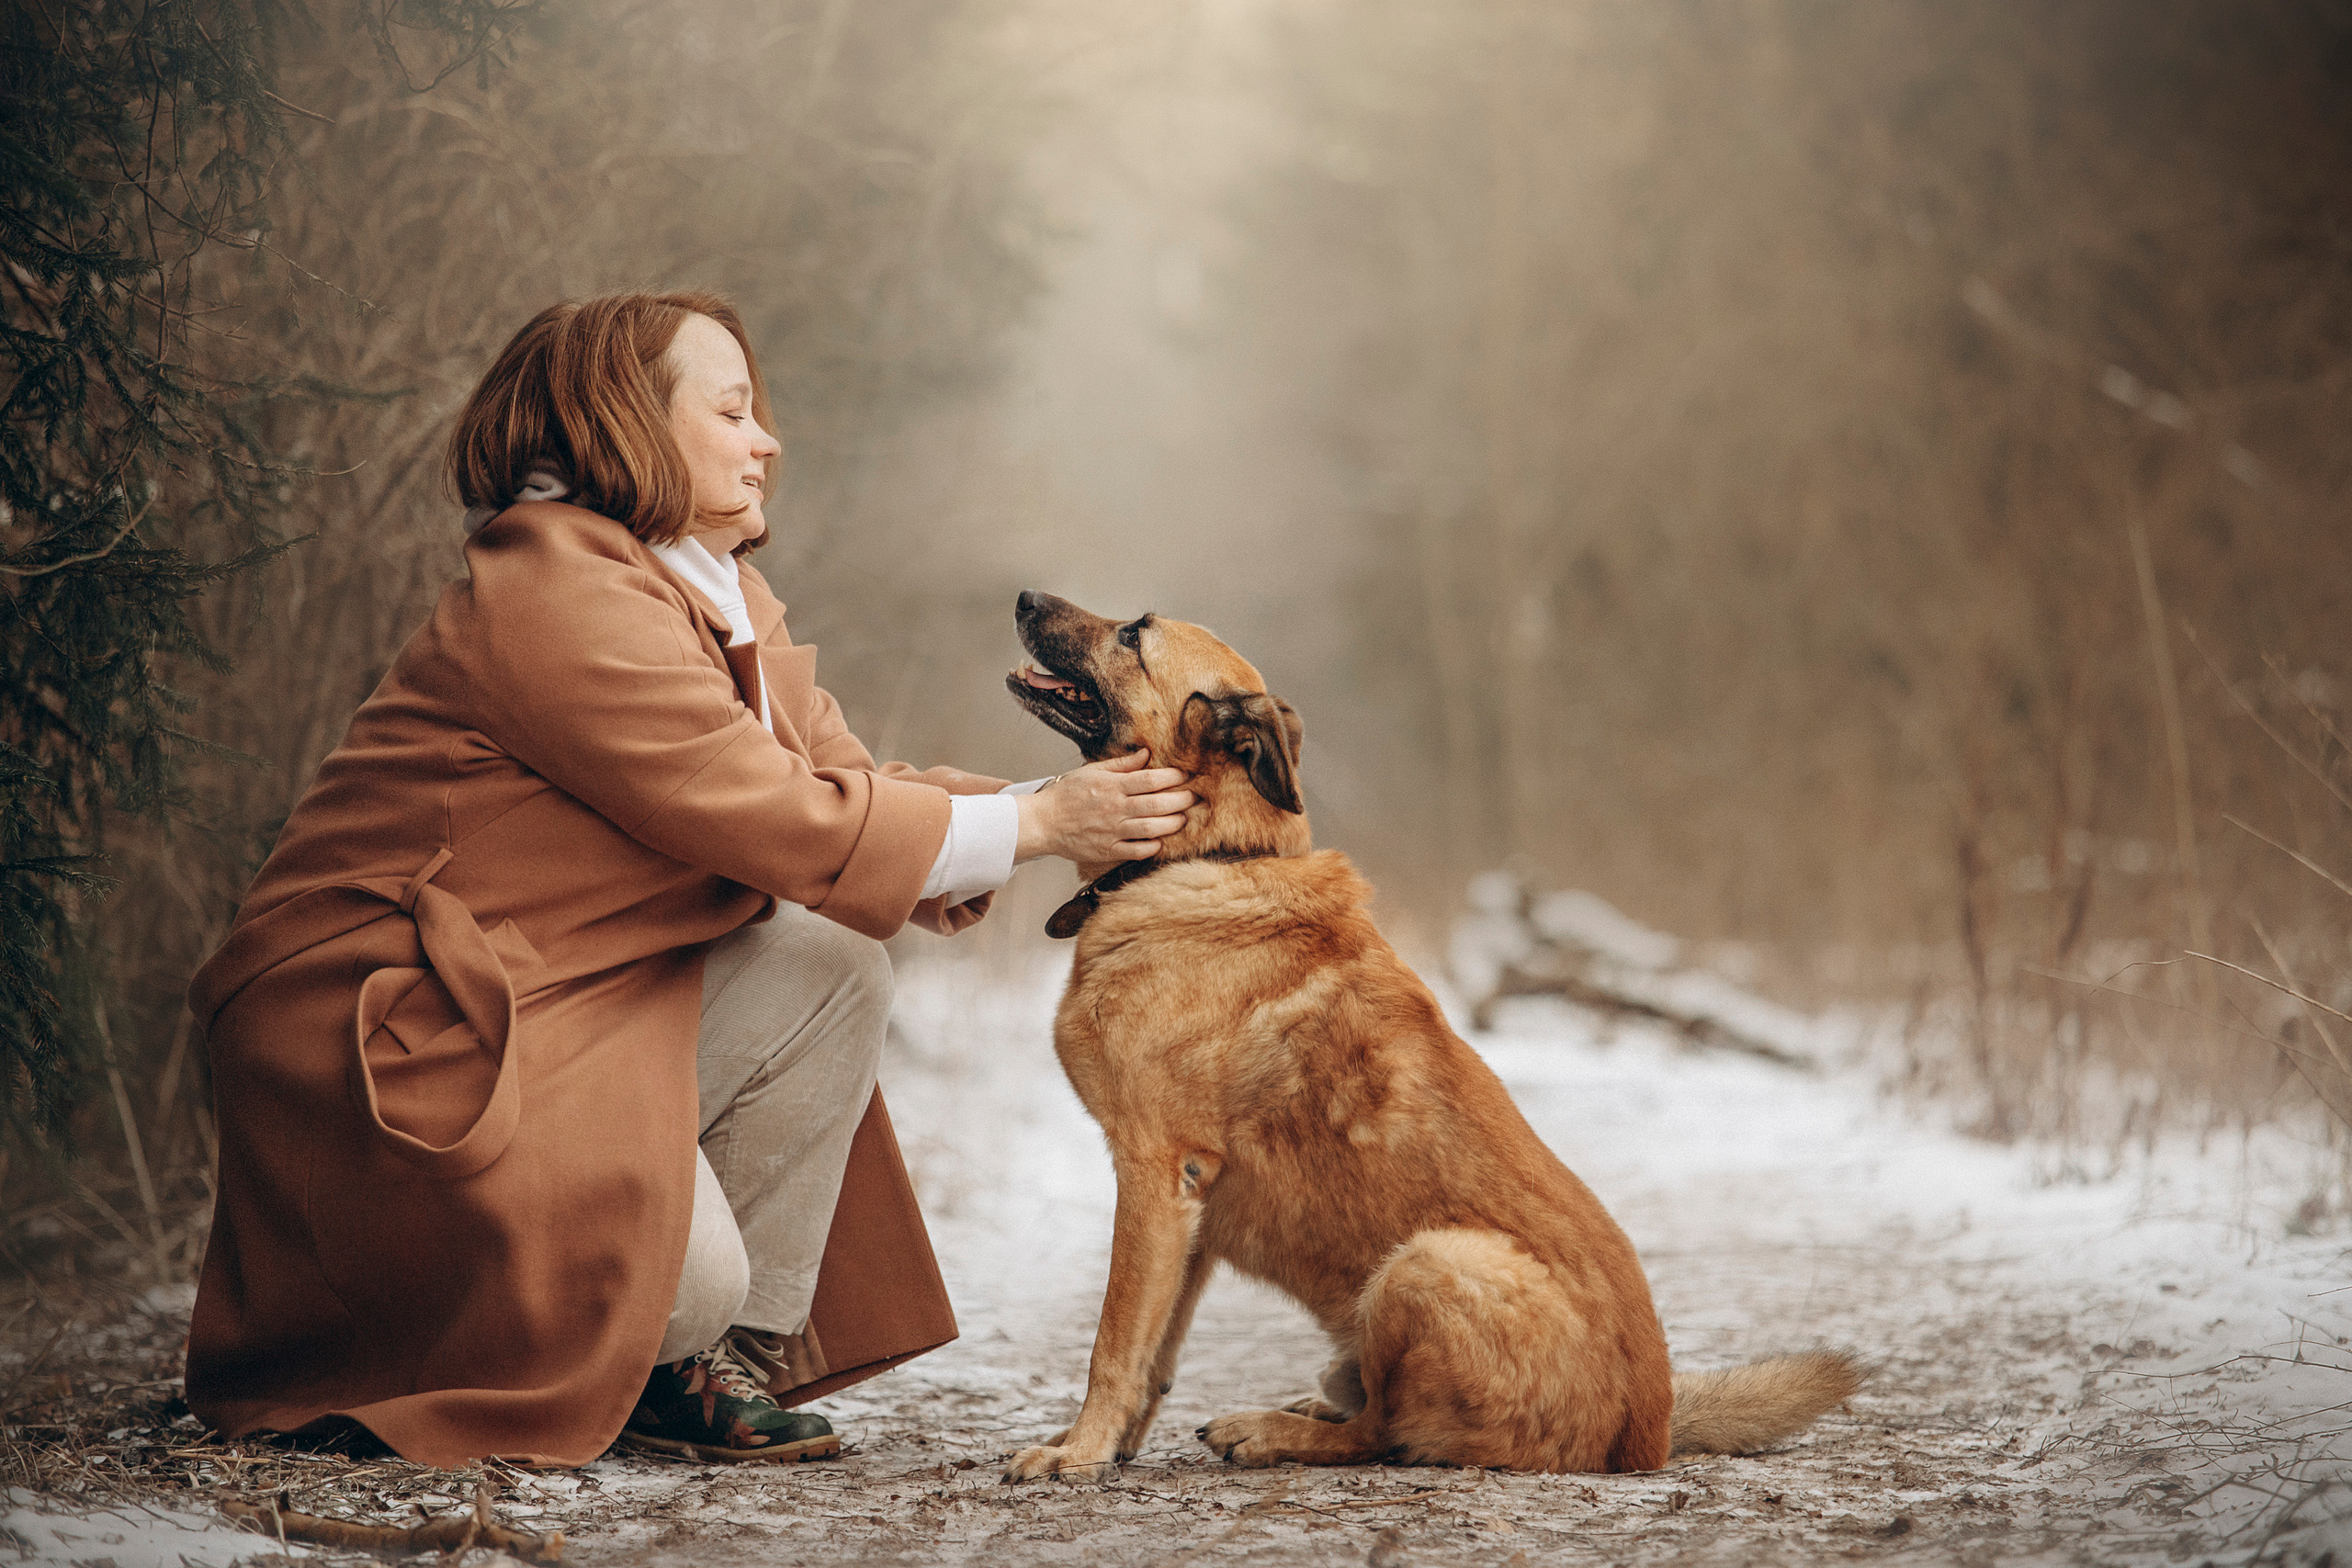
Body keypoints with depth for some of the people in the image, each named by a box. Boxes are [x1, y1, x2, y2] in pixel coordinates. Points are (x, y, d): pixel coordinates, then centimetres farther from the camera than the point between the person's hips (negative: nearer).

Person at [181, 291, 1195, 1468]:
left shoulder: (722, 600, 12)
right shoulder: (556, 597, -21)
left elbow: (836, 782, 9)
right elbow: (775, 821, -23)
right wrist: (1038, 821, -18)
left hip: (556, 998, 10)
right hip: (383, 1037, -10)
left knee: (834, 957, -2)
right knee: (687, 1274, -23)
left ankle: (730, 1355, 3)